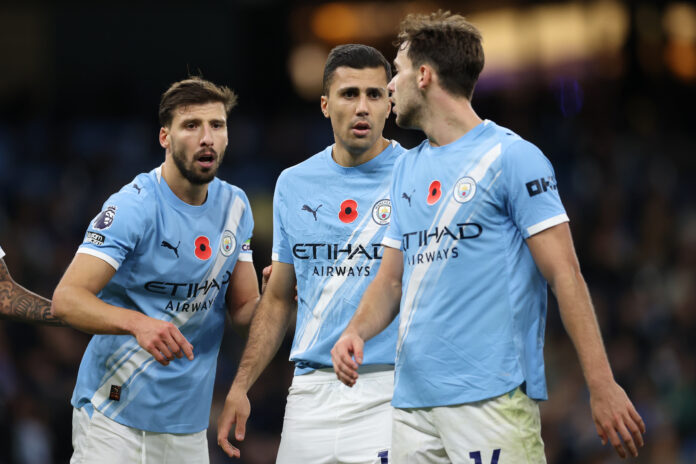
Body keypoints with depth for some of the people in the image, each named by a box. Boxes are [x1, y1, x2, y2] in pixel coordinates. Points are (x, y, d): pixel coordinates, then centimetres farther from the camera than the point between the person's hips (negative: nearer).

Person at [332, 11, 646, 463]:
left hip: (491, 397, -7)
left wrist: (602, 386, -15)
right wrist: (356, 332, -1)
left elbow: (564, 273, -9)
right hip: (414, 399, 7)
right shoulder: (407, 169, 18)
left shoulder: (512, 157, -4)